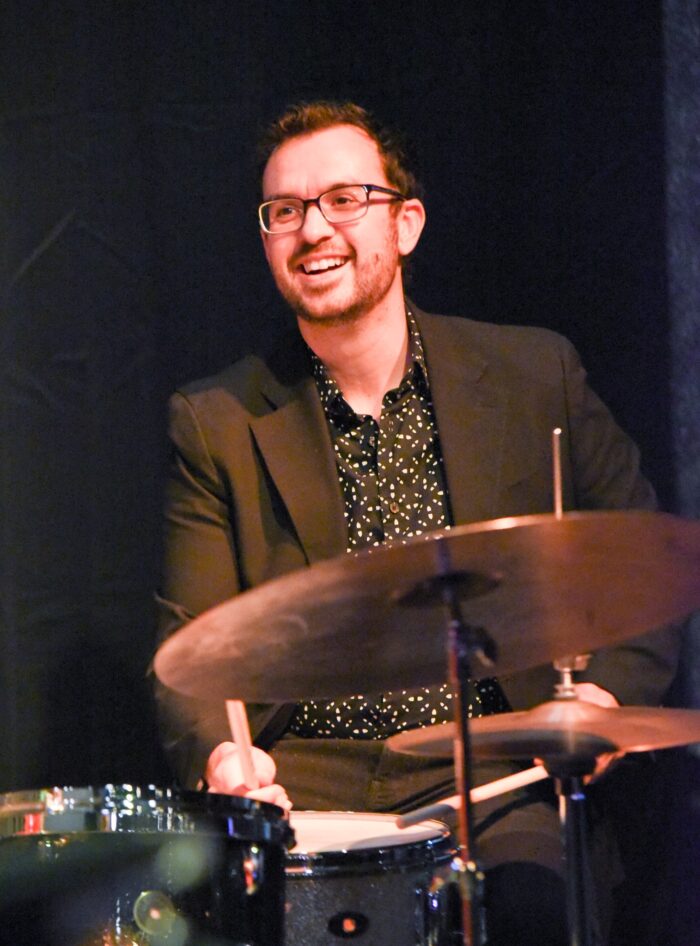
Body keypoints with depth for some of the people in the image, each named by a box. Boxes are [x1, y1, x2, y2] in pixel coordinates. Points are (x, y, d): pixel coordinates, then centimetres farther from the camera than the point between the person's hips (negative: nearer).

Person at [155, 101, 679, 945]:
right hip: (302, 780, 0)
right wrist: (218, 750, -20)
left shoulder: (534, 375, 7)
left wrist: (604, 692, -5)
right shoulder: (216, 424, 7)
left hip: (497, 774, 0)